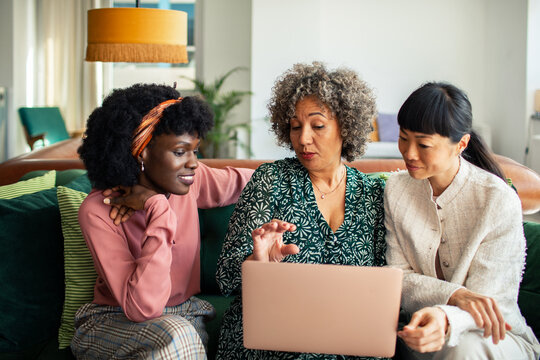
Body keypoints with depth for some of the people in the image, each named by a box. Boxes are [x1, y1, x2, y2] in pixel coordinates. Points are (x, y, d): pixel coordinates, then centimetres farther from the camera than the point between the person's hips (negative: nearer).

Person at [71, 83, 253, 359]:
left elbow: (242, 181, 16)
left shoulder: (189, 181, -5)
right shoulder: (98, 211, -21)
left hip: (184, 316, 4)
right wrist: (158, 207, -31)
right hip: (114, 324, -4)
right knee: (176, 336, -34)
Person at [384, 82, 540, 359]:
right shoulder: (396, 189, 0)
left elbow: (483, 298, -17)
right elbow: (396, 277, -4)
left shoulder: (499, 200, -14)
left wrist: (445, 319, -40)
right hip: (424, 327, 3)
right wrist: (453, 294, -23)